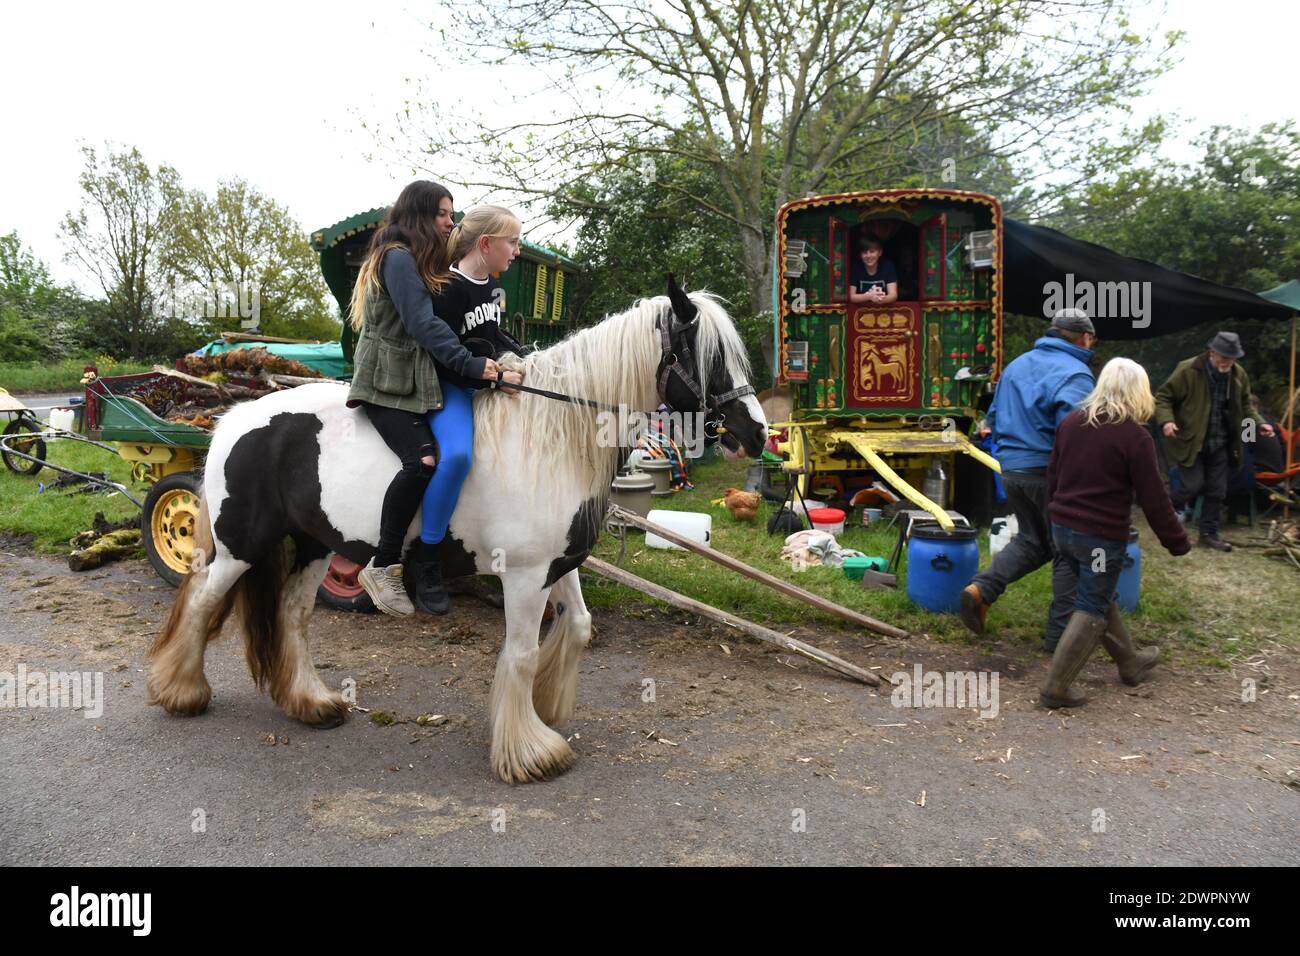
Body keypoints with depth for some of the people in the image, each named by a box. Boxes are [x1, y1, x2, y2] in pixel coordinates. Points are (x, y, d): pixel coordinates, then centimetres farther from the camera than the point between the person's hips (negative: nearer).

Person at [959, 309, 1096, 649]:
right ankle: (1060, 633, 15)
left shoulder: (1016, 366, 10)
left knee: (1031, 539, 23)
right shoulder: (1075, 375, -13)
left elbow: (994, 418, 17)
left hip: (1010, 469, 7)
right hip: (1050, 472, -7)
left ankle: (980, 588, 4)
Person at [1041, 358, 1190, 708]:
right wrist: (1177, 542, 2)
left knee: (1099, 597, 22)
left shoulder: (1071, 422, 4)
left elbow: (1053, 474, 14)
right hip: (1102, 537, -7)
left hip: (1062, 528, 7)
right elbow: (1154, 499, -10)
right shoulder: (1136, 436, -14)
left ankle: (1130, 662, 39)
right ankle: (1056, 687, 3)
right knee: (1092, 609, 4)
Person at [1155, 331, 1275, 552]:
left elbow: (1245, 404, 17)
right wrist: (1166, 421, -26)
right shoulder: (1188, 370, -15)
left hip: (1220, 444, 6)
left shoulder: (1239, 375, 3)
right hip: (1190, 441, -6)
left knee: (1217, 491, 8)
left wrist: (1258, 423, 0)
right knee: (1193, 486, -9)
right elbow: (1163, 397, -10)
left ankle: (1208, 534, 20)